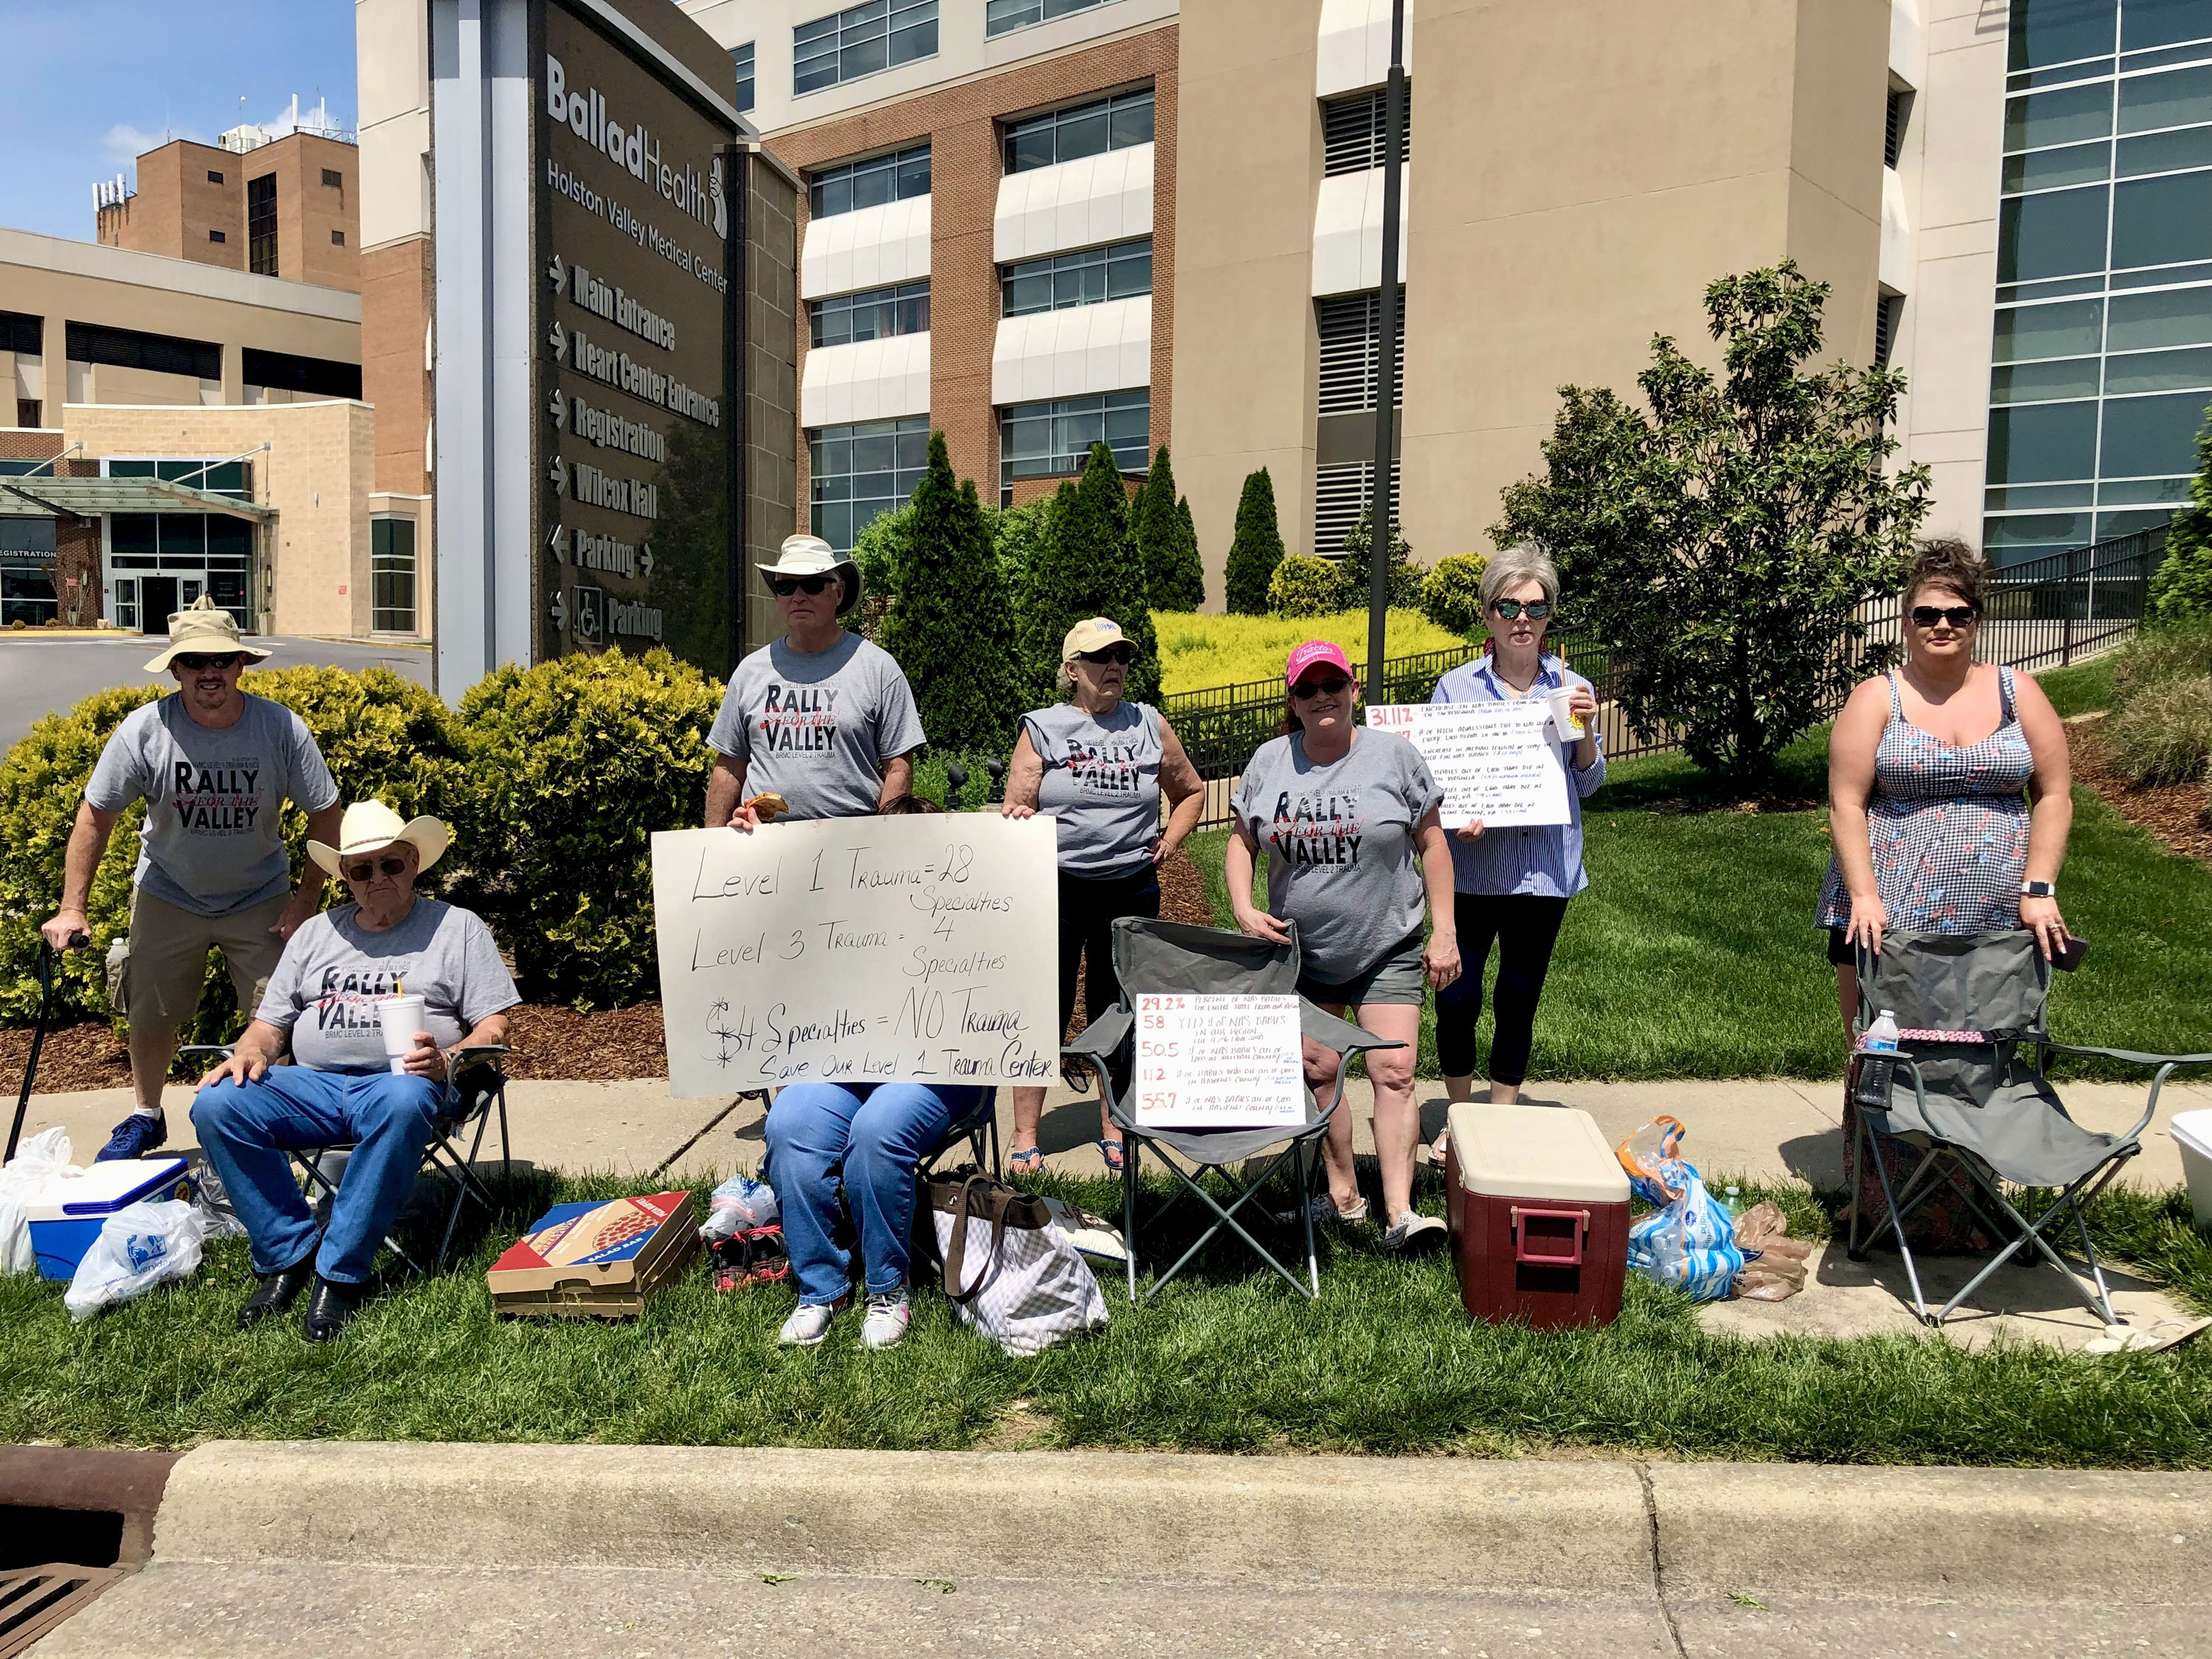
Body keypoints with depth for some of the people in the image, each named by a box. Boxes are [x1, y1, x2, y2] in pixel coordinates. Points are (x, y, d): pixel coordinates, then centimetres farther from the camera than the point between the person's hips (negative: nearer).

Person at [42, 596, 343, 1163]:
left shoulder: (281, 728, -18)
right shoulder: (144, 731, -18)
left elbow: (326, 814, -10)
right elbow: (94, 817, -10)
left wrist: (307, 899, -12)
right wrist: (72, 907, -13)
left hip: (260, 898, -1)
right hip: (168, 896, 1)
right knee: (149, 1015, 11)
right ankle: (146, 1118, 35)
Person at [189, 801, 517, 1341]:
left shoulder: (457, 927, 10)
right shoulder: (315, 934, 23)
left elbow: (494, 1024, 2)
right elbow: (270, 1022, 21)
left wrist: (445, 1061, -18)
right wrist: (251, 1052, -3)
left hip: (403, 1081, -4)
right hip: (313, 1085, 4)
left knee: (402, 1103, -40)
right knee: (216, 1105, -22)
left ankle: (340, 1274, -29)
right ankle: (288, 1254, -12)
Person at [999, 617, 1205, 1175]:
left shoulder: (1149, 724, 9)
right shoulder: (1042, 727, 3)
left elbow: (1191, 791, 21)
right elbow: (1016, 809, 0)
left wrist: (1169, 842, 8)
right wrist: (1017, 817, -23)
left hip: (1131, 889, 2)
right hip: (1056, 888, -2)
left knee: (1119, 1009, 10)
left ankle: (1114, 1128, 25)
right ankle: (1025, 1136, 11)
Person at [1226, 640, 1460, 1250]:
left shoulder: (1393, 754, -6)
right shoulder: (1269, 762, 0)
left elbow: (1431, 844, -1)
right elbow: (1242, 841, 9)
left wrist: (1444, 934, -5)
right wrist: (1244, 909, -7)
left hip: (1388, 949, -3)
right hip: (1302, 950, 3)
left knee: (1394, 1074, -9)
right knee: (1317, 1072, 8)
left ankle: (1399, 1212, -9)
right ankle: (1342, 1193, 22)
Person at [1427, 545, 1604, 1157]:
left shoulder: (1574, 689, 4)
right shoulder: (1456, 688, 0)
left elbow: (1588, 784, 7)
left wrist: (1586, 730, -12)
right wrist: (1455, 820, -17)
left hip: (1544, 869, 1)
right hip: (1472, 866, -1)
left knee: (1519, 1001, 10)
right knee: (1456, 998, -2)